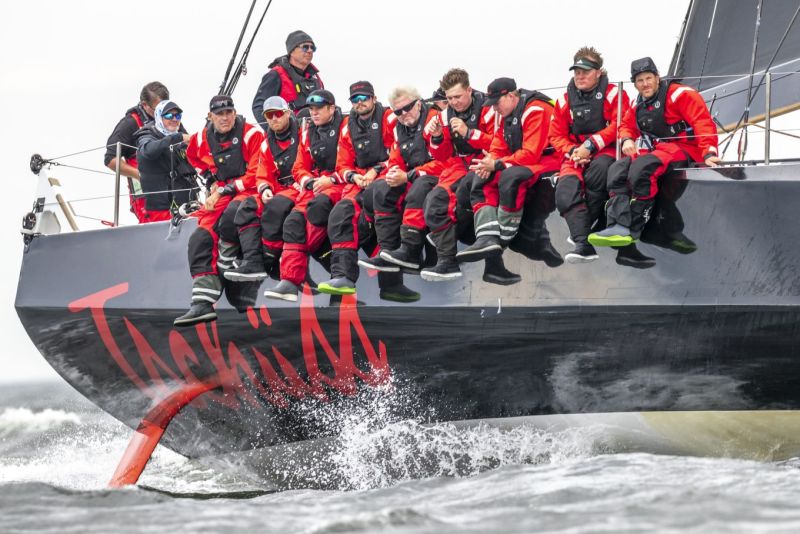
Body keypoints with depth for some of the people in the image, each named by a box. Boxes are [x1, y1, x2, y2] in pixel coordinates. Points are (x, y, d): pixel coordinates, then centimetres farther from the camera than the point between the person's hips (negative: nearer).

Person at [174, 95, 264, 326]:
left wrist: (224, 190, -16)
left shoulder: (252, 134, -13)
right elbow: (192, 155, 29)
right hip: (221, 195, 6)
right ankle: (202, 303, -18)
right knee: (201, 237, -13)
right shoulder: (202, 139, 5)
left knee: (230, 215, -39)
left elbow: (255, 175, -16)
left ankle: (226, 267, -18)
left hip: (249, 191, -6)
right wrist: (210, 177, 14)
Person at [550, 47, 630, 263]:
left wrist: (591, 145, -17)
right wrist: (573, 151, -8)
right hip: (575, 154, 4)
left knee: (597, 171, -39)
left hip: (606, 151, -3)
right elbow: (556, 135, 12)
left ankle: (583, 227, -25)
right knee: (565, 192, -26)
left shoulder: (613, 94, 0)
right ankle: (583, 244, -38)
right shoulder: (565, 100, 13)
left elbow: (618, 126, -10)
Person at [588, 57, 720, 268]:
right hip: (653, 150, 8)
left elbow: (703, 123, -17)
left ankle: (631, 231, -35)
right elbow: (627, 125, 28)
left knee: (640, 169, -34)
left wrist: (709, 153, -29)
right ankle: (617, 225, -36)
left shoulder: (680, 95, -9)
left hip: (682, 149, -8)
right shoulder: (637, 105, 15)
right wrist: (627, 140, 2)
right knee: (617, 170, -19)